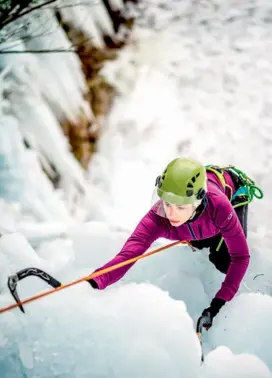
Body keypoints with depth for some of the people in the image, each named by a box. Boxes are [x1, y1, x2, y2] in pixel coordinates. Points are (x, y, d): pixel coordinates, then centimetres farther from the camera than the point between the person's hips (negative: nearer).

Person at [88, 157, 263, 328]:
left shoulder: (219, 205, -49)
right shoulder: (158, 217, -45)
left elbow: (240, 257, -40)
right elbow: (128, 254, -56)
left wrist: (219, 302, -48)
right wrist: (95, 282, -75)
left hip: (231, 189, -2)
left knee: (224, 262, -3)